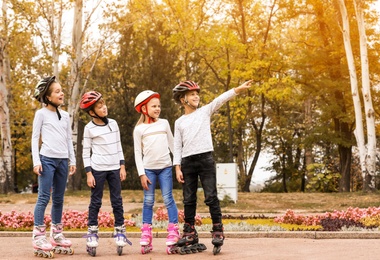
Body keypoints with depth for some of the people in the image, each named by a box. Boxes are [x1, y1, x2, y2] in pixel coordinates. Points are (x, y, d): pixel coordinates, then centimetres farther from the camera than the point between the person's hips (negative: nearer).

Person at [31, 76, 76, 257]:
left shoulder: (65, 116, 14)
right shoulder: (41, 113, 0)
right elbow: (35, 138, -2)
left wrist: (72, 161, 13)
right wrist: (36, 161, -9)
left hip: (63, 161, 5)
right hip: (47, 159, -5)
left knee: (58, 199, 9)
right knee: (44, 198, -9)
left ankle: (56, 235, 15)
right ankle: (39, 237, -8)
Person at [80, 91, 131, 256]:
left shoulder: (113, 123, 7)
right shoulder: (89, 128, -4)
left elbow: (118, 146, 12)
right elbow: (86, 152, -2)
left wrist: (122, 166, 7)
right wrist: (88, 173, -8)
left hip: (114, 168, 3)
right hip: (98, 169, -3)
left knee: (117, 201, 5)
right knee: (95, 202, 3)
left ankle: (120, 232, 11)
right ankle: (92, 234, 9)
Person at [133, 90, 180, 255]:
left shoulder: (164, 123, 7)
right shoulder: (139, 129, 2)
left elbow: (172, 144, 13)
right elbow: (138, 153, 1)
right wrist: (141, 174, -5)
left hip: (165, 167, 1)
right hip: (148, 169, -1)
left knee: (168, 199, -4)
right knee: (148, 202, 3)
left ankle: (173, 234, -3)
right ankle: (146, 237, 7)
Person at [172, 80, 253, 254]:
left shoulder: (205, 111, 9)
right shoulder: (179, 122, 13)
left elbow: (221, 99, -6)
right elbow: (177, 147, 11)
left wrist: (239, 89, -19)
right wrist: (177, 168, 2)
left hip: (205, 159, -2)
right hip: (187, 162, 2)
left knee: (211, 197, -7)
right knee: (189, 200, 6)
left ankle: (218, 231, -2)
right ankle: (189, 233, 14)